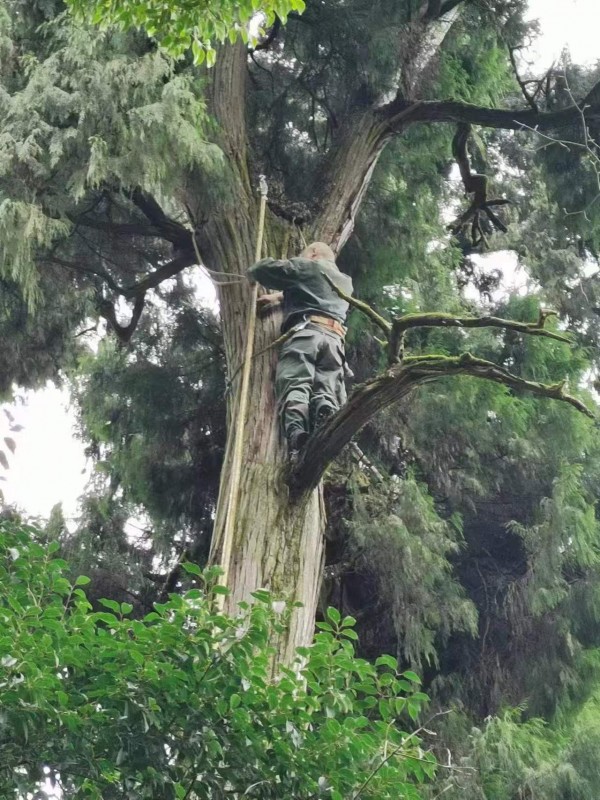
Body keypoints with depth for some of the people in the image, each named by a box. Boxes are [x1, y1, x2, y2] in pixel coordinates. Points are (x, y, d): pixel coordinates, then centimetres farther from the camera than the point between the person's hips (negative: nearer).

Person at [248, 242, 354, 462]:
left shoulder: (306, 266, 19)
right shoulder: (345, 282, 37)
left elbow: (259, 270, 20)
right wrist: (281, 297, 46)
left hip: (305, 333, -5)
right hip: (334, 340, 5)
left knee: (294, 389, -20)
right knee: (326, 395, -9)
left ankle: (297, 448, -45)